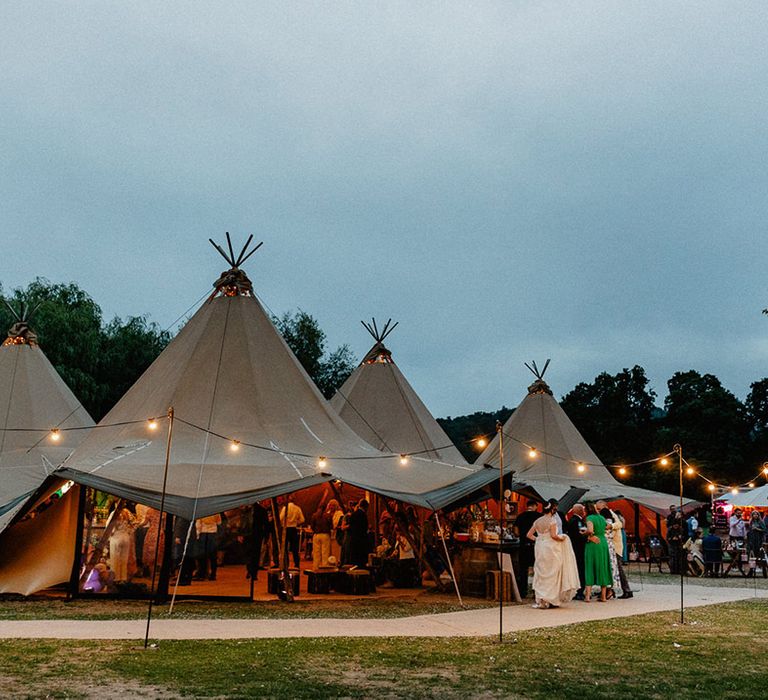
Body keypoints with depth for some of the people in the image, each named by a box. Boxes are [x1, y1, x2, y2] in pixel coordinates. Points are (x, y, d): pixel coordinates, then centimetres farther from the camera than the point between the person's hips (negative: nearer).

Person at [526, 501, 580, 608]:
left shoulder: (538, 521, 9)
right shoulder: (552, 520, -8)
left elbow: (529, 535, 9)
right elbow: (553, 535, -18)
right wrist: (561, 538, 0)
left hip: (540, 547, 6)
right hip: (551, 548, -6)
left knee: (540, 573, 10)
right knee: (552, 573, 2)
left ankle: (540, 600, 11)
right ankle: (552, 600, 1)